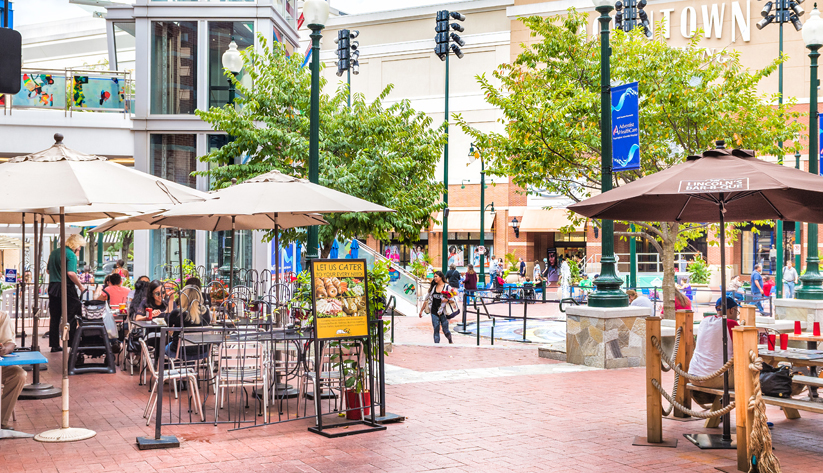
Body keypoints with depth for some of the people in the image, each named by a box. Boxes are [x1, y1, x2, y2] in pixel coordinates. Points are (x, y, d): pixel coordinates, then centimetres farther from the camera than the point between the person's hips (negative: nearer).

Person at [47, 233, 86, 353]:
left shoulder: (54, 253, 14)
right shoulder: (71, 255, -11)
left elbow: (48, 270, 22)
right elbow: (71, 273, -22)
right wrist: (80, 286, -14)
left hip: (53, 287, 7)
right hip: (66, 288, -7)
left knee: (54, 317, 10)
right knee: (72, 316, -1)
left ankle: (54, 345, 14)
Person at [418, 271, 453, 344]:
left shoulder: (447, 287, -3)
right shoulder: (433, 287, 7)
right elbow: (427, 299, 14)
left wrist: (447, 300, -22)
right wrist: (421, 310, 16)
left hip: (443, 312, -3)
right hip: (434, 312, 3)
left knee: (445, 331, 4)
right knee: (436, 330, 3)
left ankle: (450, 341, 34)